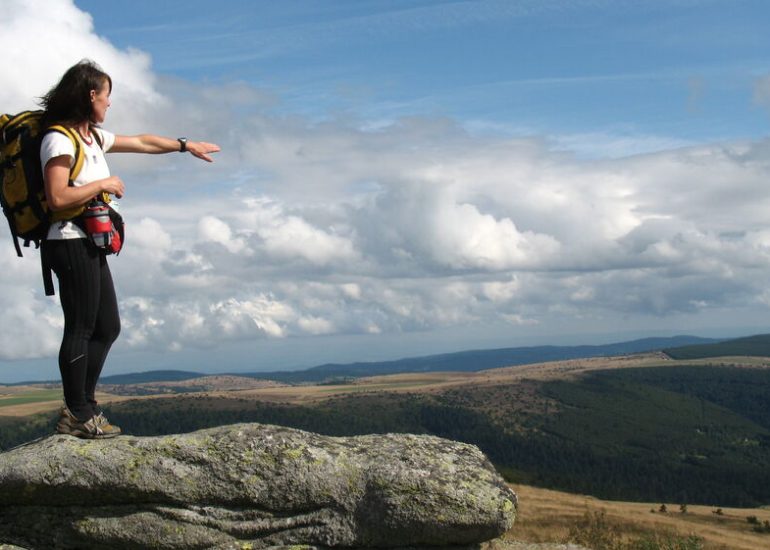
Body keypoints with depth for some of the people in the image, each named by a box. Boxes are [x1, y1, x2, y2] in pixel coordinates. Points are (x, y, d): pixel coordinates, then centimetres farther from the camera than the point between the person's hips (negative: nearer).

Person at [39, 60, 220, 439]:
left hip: (90, 245, 10)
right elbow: (58, 198, -23)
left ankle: (82, 408, 17)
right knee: (81, 328, -6)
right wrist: (103, 184, -12)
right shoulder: (59, 139, -12)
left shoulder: (92, 136, 17)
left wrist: (186, 145, 38)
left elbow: (141, 142, 30)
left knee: (107, 327, 11)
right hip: (71, 243, -10)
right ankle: (78, 415, 2)